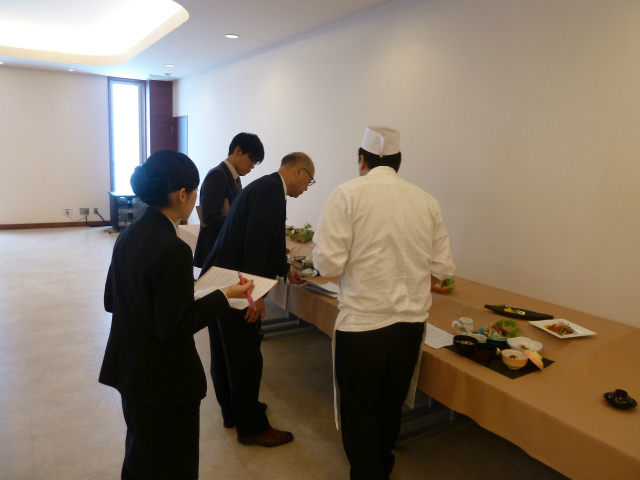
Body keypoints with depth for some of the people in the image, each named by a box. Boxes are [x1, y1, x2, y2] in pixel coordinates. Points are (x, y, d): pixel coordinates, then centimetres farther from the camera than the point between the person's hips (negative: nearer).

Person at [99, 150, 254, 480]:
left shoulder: (128, 236, 0)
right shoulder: (173, 248, -26)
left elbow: (111, 301, 10)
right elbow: (174, 329, -23)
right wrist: (224, 297, -17)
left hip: (130, 369, 8)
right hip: (163, 380, -8)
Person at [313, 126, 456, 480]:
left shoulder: (348, 194, -10)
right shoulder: (426, 201, 2)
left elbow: (328, 265, -16)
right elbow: (442, 268, 3)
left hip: (362, 323, -4)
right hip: (411, 321, 5)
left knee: (360, 414, 15)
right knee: (390, 408, 24)